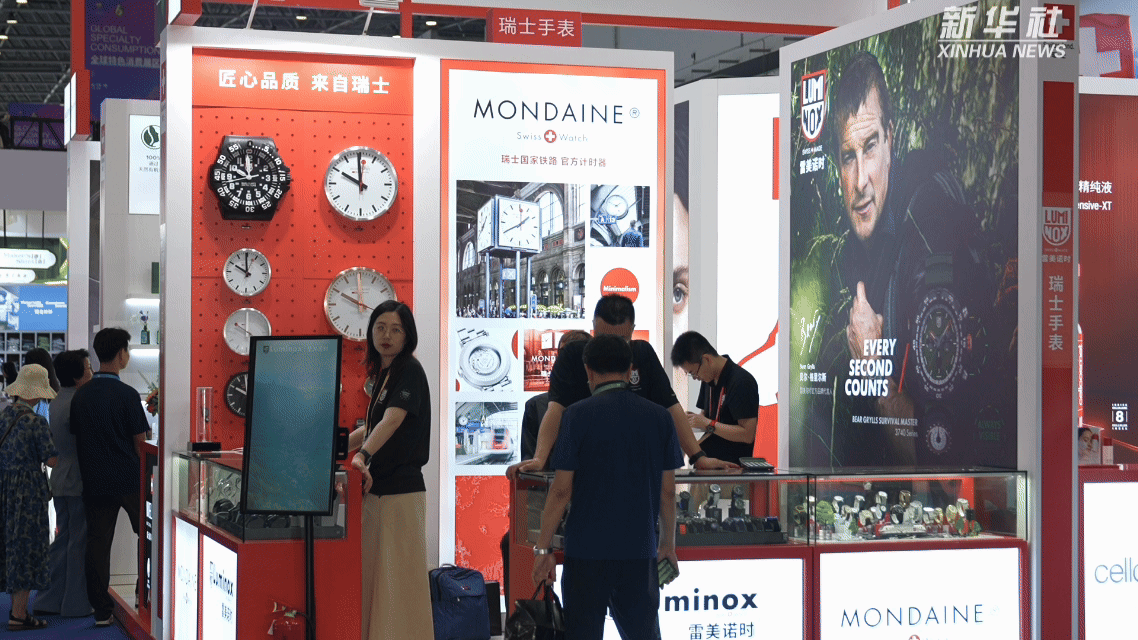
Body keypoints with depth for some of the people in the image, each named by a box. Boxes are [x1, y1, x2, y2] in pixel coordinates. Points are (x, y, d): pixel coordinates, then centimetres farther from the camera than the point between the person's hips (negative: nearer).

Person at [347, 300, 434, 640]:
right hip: (377, 489, 9)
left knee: (399, 577, -6)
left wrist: (363, 454, -38)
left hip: (402, 491, -9)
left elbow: (392, 420, -26)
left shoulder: (410, 371, -11)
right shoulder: (384, 373, 17)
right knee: (373, 574, 13)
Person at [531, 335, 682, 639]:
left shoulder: (579, 415, -7)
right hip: (639, 549, 3)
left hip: (587, 548, -3)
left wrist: (543, 547, -2)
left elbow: (562, 490, -8)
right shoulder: (658, 417, 4)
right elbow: (668, 491, 7)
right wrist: (668, 543, 20)